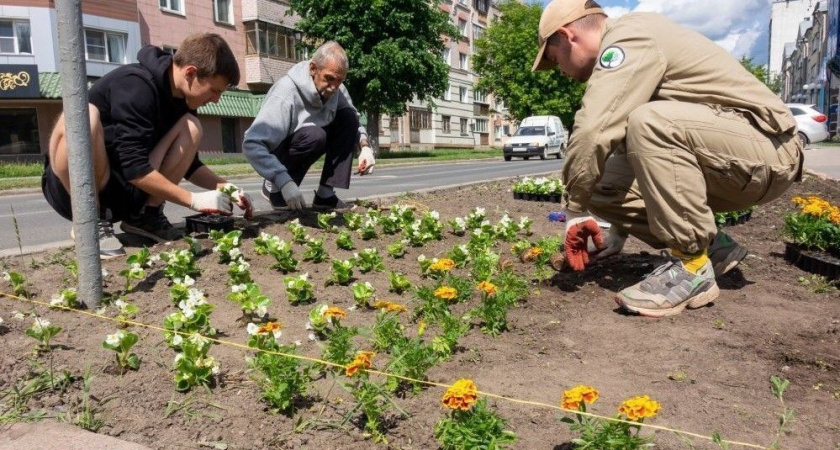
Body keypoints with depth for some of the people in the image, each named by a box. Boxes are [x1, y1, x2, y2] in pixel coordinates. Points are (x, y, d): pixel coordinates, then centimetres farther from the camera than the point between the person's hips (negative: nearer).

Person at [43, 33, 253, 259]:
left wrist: (225, 187, -5)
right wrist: (195, 200, -23)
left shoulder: (181, 97, 2)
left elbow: (189, 164, 11)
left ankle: (145, 215, -4)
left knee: (190, 127, -6)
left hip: (121, 188, 7)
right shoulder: (135, 85, -23)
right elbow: (134, 167, -27)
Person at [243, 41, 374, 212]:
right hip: (278, 151, -7)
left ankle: (325, 195, -13)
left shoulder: (337, 89, -12)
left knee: (348, 117, -14)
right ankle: (273, 187, -11)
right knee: (314, 136, -35)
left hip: (306, 144, 7)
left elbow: (353, 122, 4)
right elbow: (252, 144, -40)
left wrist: (365, 146, -17)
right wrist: (284, 182, -50)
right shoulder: (286, 94, -32)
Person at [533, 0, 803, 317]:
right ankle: (712, 246, 6)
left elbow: (594, 131, -27)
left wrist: (575, 209, -15)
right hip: (724, 167, 9)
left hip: (768, 148, -9)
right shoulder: (624, 53, 16)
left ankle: (694, 267, -21)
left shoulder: (629, 36, -14)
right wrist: (617, 231, 19)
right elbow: (632, 148, 19)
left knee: (649, 124, -34)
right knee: (601, 182, -4)